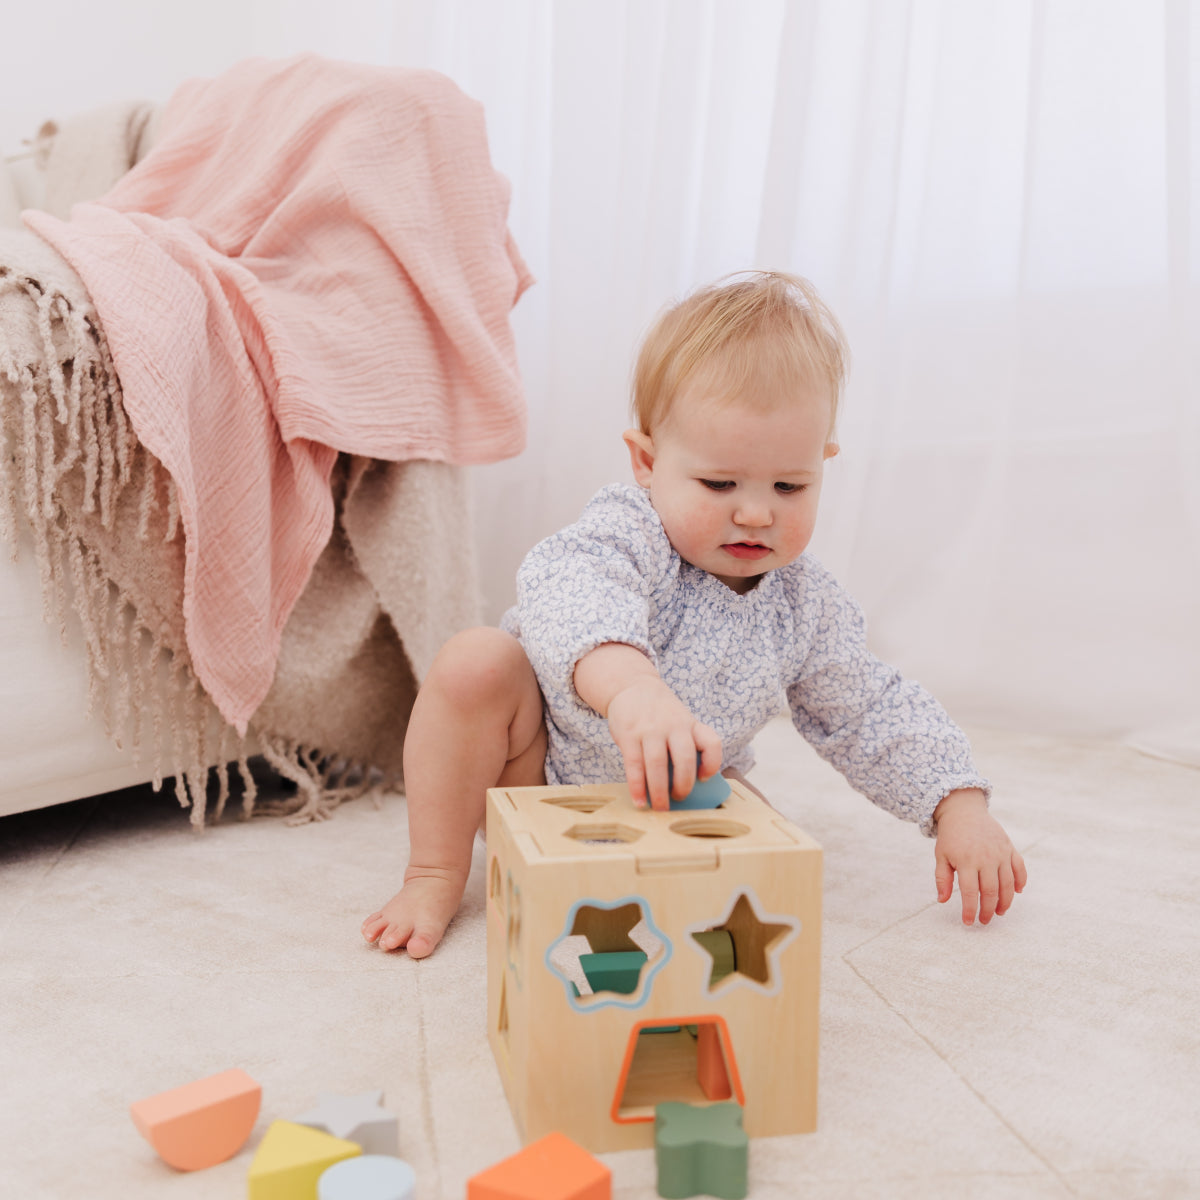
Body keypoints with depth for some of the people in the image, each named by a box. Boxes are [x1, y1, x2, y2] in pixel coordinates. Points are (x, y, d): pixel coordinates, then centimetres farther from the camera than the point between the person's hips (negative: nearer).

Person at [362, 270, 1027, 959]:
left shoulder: (806, 607, -10)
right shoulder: (629, 531, -28)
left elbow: (874, 714, 1)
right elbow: (569, 591, -52)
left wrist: (961, 809, -11)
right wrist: (627, 684, -74)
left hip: (668, 806, 4)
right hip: (539, 770, -4)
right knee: (476, 663, -30)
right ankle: (436, 877, -15)